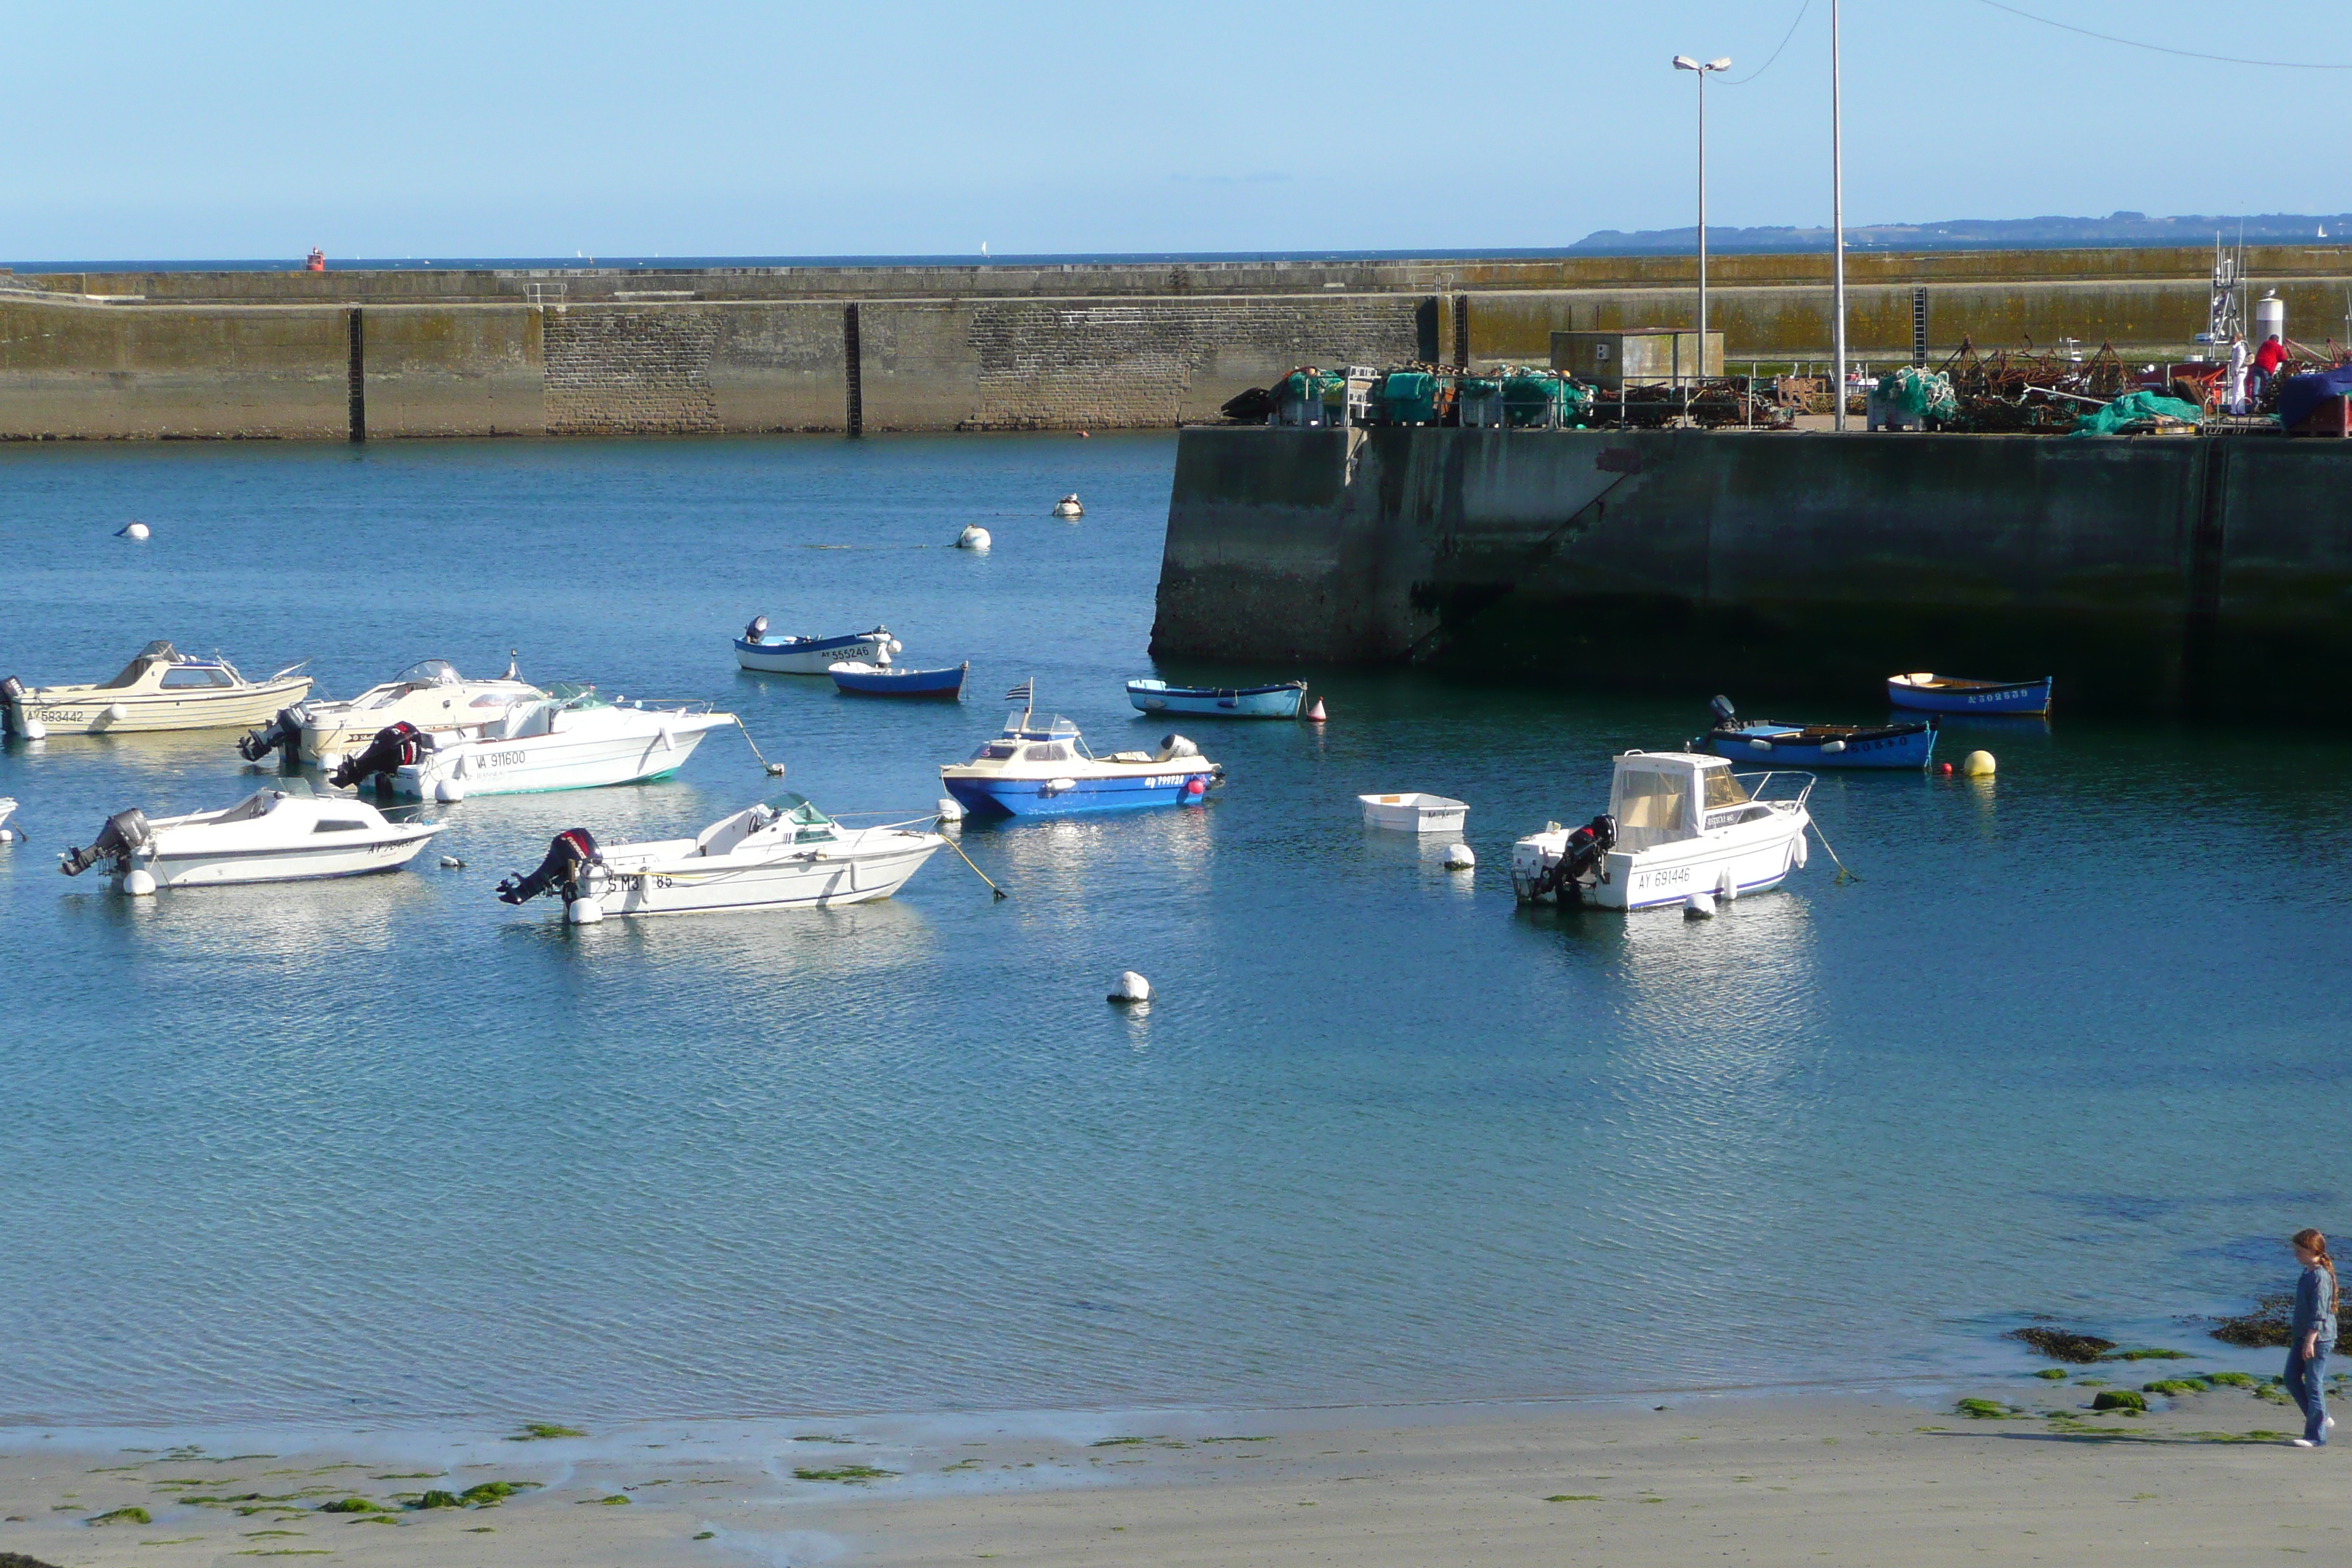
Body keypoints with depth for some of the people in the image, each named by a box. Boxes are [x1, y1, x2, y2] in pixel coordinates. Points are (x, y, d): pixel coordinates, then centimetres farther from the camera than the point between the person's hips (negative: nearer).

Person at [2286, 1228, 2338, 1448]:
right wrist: (2298, 1337, 26)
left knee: (2314, 1385, -5)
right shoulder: (2307, 1274, 13)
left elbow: (2319, 1313, -21)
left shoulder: (2320, 1277, -18)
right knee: (2292, 1379, 11)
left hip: (2318, 1338, -10)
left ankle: (2316, 1436, 1)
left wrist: (2310, 1341, -23)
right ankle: (2321, 1419, 22)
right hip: (2302, 1337, 10)